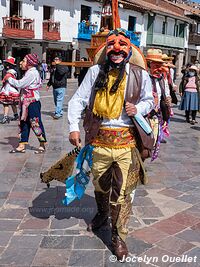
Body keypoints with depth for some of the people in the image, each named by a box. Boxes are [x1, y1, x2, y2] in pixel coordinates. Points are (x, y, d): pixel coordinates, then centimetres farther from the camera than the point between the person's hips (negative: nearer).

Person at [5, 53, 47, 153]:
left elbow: (20, 84, -19)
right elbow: (22, 86, 16)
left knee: (35, 124, -3)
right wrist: (12, 80, 7)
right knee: (23, 123, 10)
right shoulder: (30, 72, 16)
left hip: (33, 103, -10)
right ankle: (21, 146, 16)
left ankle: (42, 145, 9)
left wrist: (9, 79, -6)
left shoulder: (32, 73, -15)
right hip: (26, 103, 10)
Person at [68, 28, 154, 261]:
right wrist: (73, 127, -13)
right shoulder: (95, 72, 1)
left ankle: (118, 236, 21)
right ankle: (102, 214, 50)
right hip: (100, 140, 1)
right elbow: (78, 100, -1)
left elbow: (149, 100, 14)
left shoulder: (140, 75, 2)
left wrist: (138, 108, -9)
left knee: (122, 192, 3)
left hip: (126, 143, -1)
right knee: (100, 185, 20)